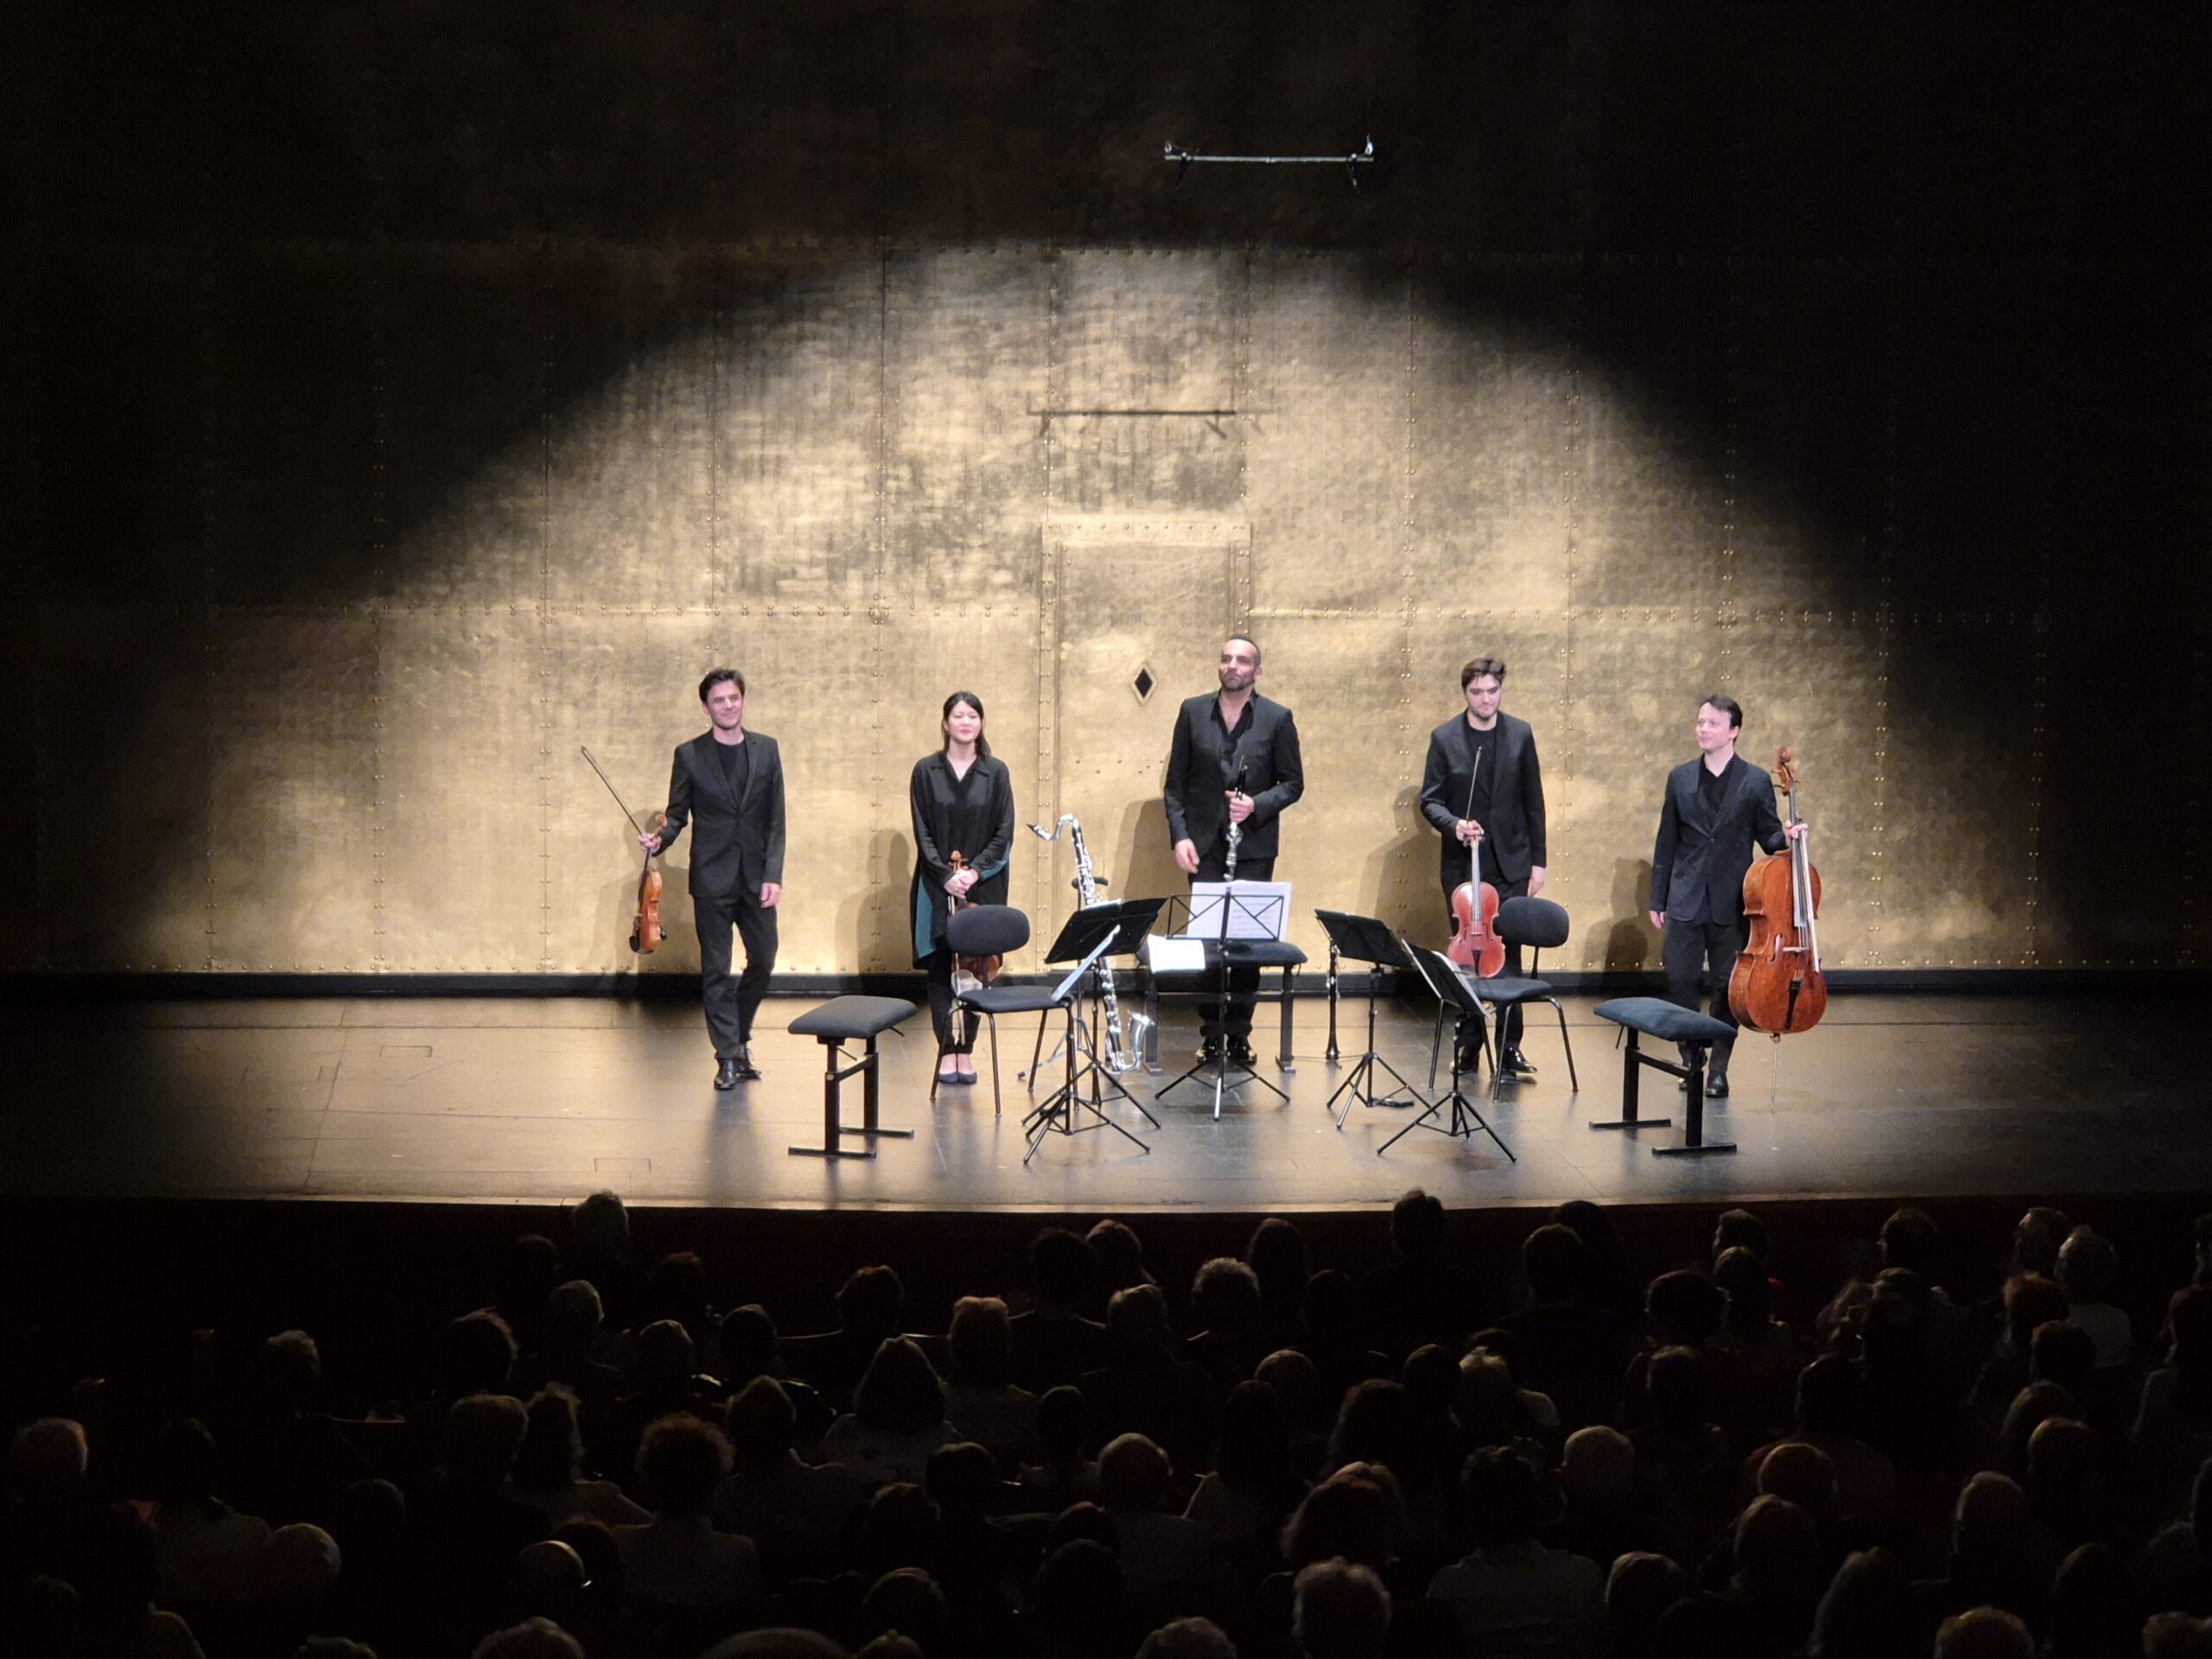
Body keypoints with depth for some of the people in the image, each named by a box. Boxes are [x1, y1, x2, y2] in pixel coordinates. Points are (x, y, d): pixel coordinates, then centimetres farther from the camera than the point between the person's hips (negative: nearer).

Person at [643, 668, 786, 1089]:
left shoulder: (765, 750, 4)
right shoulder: (690, 755, 0)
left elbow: (775, 818, 2)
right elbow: (678, 814, 3)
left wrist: (774, 875, -6)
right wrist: (660, 840, -20)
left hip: (756, 877, 2)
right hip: (712, 879, -2)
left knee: (763, 960, 8)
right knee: (716, 970, 0)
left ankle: (738, 1035, 30)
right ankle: (728, 1056, 6)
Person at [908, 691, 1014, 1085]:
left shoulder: (996, 772, 3)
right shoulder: (926, 771, 2)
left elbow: (1004, 833, 0)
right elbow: (923, 832, -1)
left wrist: (976, 871, -12)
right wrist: (945, 875, -13)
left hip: (982, 885, 0)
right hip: (937, 886, 0)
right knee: (939, 967, 0)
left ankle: (966, 1049, 8)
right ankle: (946, 1049, 4)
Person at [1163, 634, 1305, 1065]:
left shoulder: (1277, 719, 0)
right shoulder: (1193, 712, 4)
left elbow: (1293, 783, 3)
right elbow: (1176, 782, 6)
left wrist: (1256, 805, -14)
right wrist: (1180, 835, -4)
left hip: (1254, 845, -1)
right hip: (1205, 843, 1)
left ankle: (1239, 1034, 9)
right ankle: (1211, 1033, 9)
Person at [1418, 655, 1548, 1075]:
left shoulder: (1520, 735, 3)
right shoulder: (1445, 738, 0)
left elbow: (1533, 803, 6)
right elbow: (1429, 800, 2)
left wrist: (1537, 861, 4)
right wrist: (1454, 824, -19)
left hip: (1510, 863, 0)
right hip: (1461, 864, 0)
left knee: (1509, 954, -4)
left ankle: (1509, 1048, -1)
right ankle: (1467, 1044, 14)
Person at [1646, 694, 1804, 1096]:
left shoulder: (1756, 782, 0)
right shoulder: (1681, 779, 7)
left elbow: (1767, 836, 5)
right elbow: (1667, 843, 10)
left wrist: (1786, 837, -18)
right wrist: (1657, 899, 9)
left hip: (1732, 904, -2)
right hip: (1685, 901, 2)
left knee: (1727, 987, 2)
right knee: (1679, 980, -2)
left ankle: (1718, 1069, 13)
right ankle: (1691, 1060, 16)